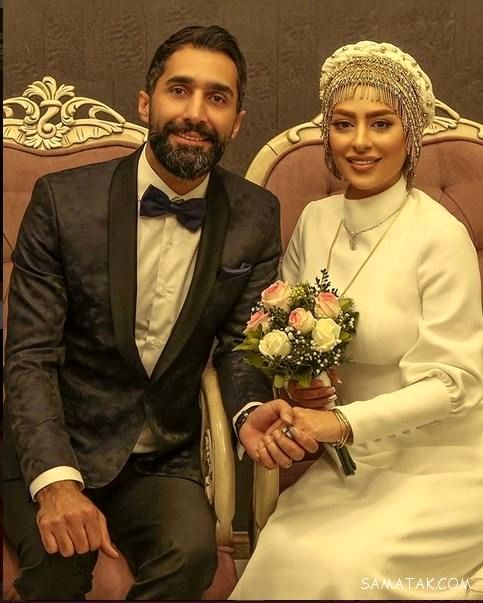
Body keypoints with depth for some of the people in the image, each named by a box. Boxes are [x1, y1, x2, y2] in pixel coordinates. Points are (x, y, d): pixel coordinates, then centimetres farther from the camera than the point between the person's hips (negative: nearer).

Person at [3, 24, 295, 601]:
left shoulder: (256, 218, -2)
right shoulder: (63, 199, -10)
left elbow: (239, 343, 2)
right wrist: (55, 481, -28)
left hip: (165, 460, 2)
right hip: (50, 451, -1)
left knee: (192, 550, -27)